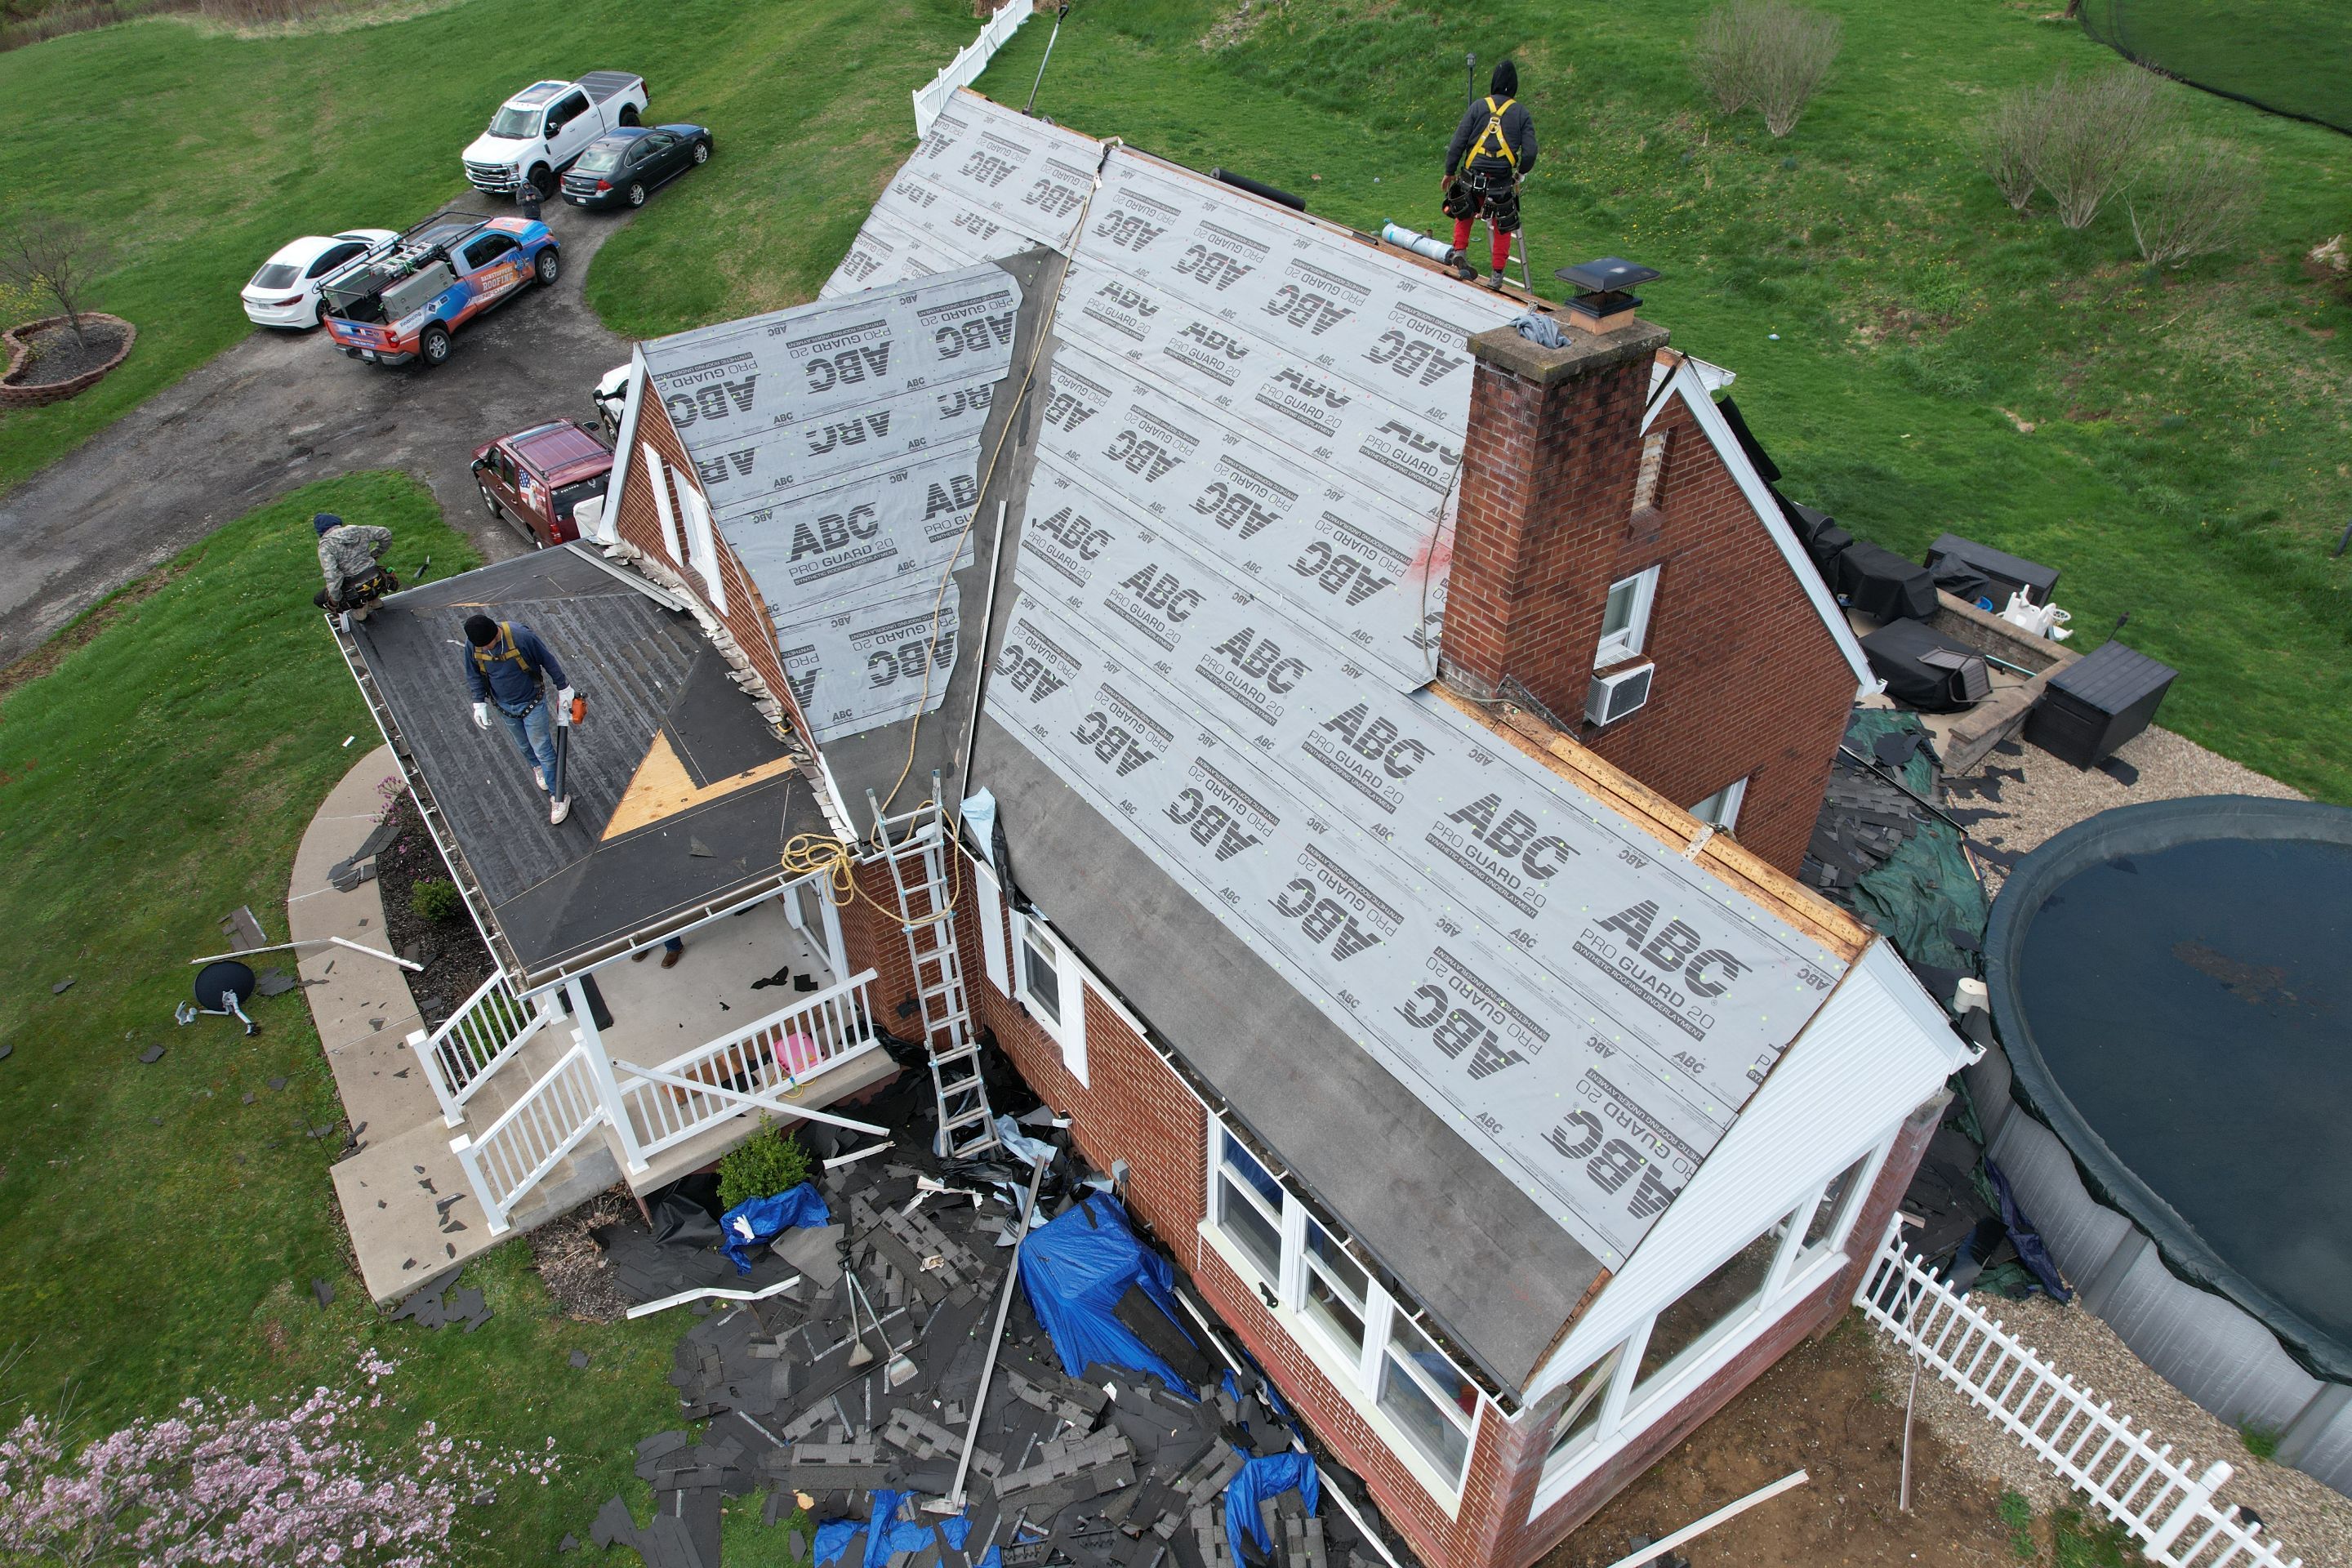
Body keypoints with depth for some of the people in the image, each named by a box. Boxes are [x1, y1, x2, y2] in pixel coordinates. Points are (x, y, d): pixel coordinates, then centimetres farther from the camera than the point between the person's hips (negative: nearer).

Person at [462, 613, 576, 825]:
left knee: (543, 750, 2)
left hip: (532, 703, -4)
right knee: (523, 746, 24)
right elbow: (474, 675, 0)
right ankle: (537, 768, 55)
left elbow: (549, 661, -15)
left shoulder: (522, 637, -31)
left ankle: (559, 798, 13)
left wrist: (563, 688, -5)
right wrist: (479, 703, -1)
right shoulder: (473, 645, -19)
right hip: (504, 707, 4)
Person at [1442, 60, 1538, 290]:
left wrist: (1449, 172, 7)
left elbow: (1458, 143, -2)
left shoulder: (1478, 106, 1)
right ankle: (1497, 274, 14)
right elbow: (1530, 152, 0)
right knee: (1503, 227, 16)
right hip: (1502, 181, 0)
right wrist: (1521, 173, 18)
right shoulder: (1521, 113, 3)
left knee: (1463, 214, 28)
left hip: (1472, 178, 0)